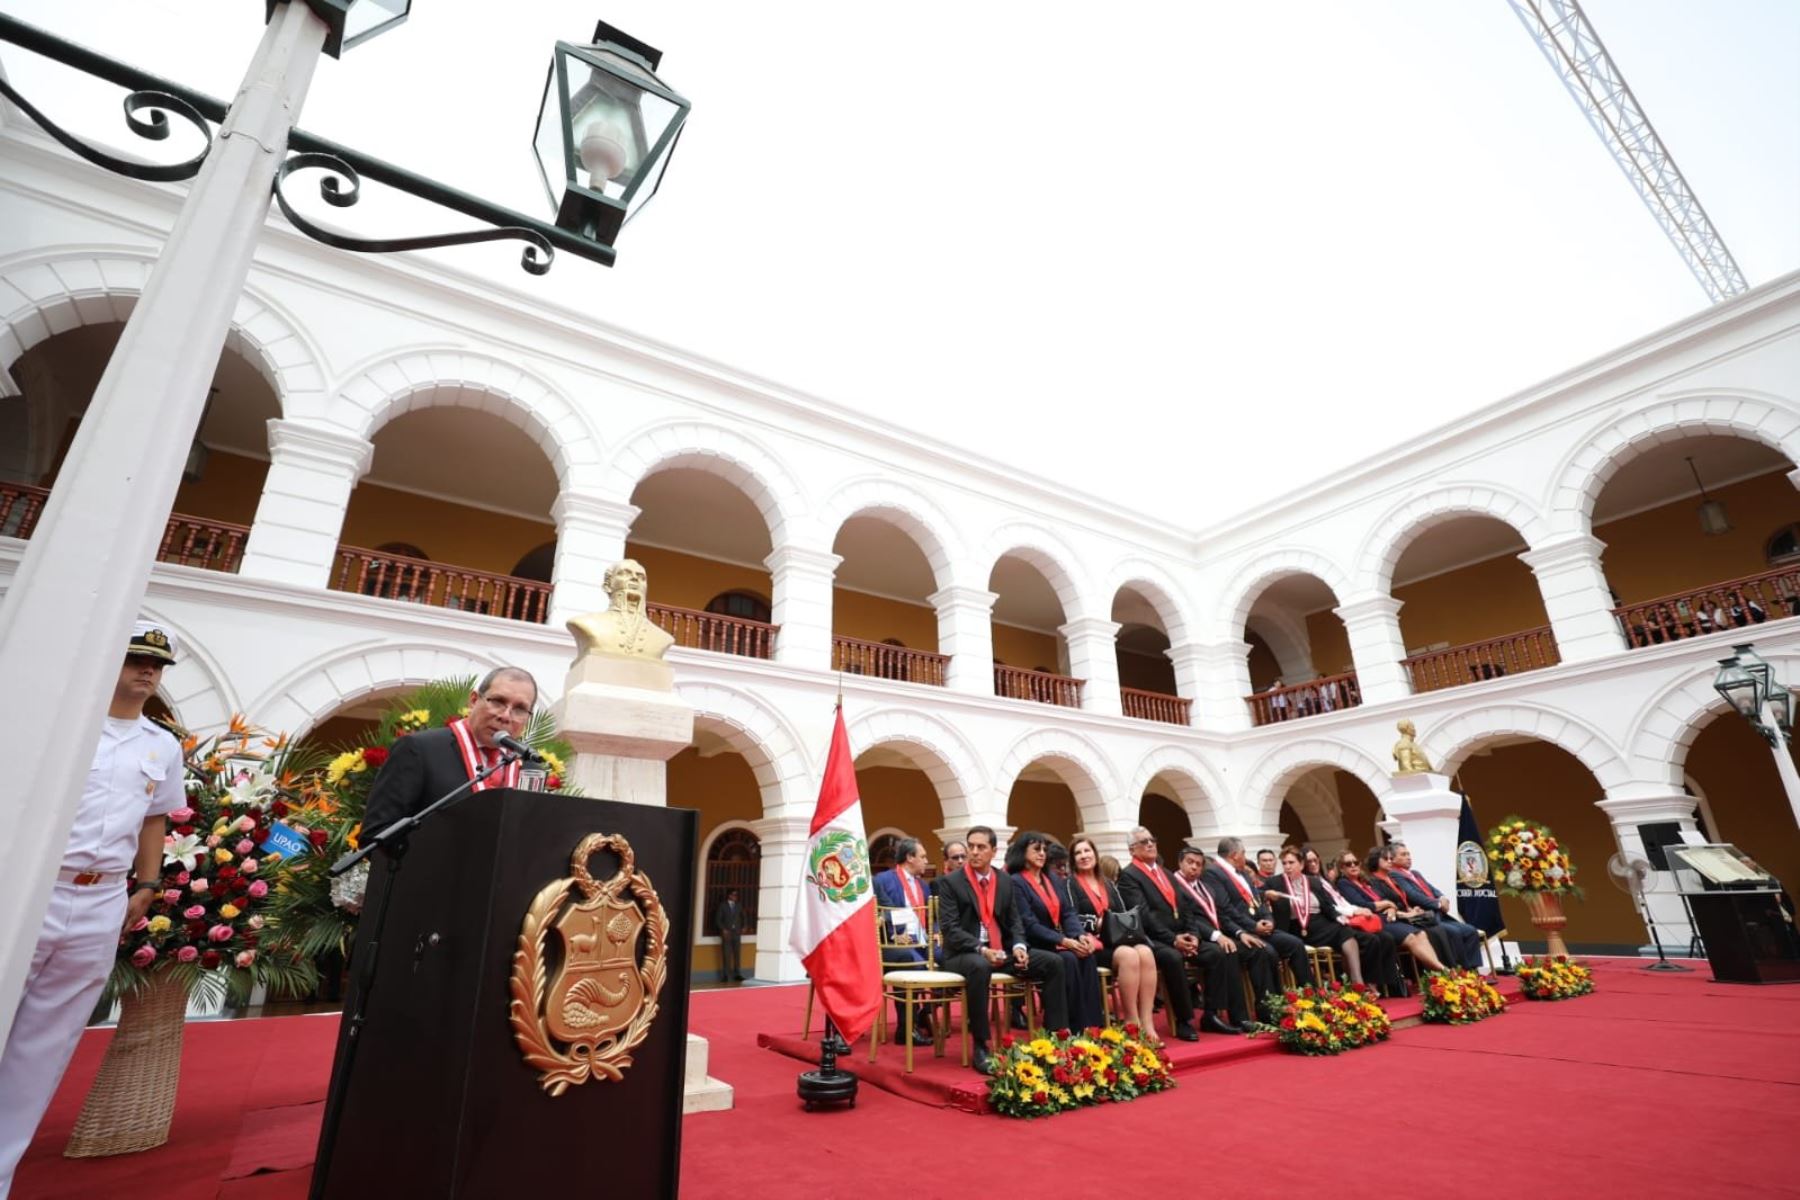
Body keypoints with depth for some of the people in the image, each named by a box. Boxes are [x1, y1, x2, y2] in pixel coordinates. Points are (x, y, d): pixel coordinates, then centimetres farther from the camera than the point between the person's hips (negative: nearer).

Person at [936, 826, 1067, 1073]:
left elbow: (1015, 921, 11)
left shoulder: (1006, 881, 10)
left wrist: (1019, 946, -12)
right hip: (964, 954, -5)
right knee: (979, 967, -41)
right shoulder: (951, 883, -7)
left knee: (1053, 962, -10)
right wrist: (981, 950, -27)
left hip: (1002, 950, 6)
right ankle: (980, 1047, -27)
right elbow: (950, 928, -14)